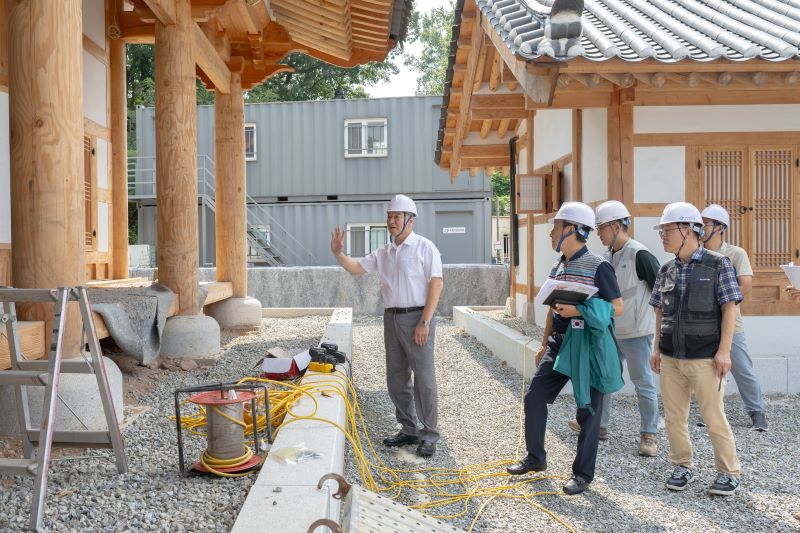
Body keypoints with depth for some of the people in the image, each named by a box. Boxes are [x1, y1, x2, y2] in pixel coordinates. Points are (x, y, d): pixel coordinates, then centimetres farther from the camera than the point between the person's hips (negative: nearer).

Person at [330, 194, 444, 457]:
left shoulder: (425, 247, -5)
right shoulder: (384, 253, 14)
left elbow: (436, 284, -11)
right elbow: (357, 268, 15)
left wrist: (424, 322, -18)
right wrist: (338, 253, -4)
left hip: (417, 318, -7)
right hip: (392, 318, 7)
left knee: (423, 378, -4)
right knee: (396, 379, 11)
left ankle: (429, 436, 4)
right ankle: (409, 430, 23)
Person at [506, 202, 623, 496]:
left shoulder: (598, 266, -12)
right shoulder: (557, 268, 12)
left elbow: (617, 307, -12)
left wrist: (579, 311, -22)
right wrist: (544, 343, 17)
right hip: (559, 345, 8)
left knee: (588, 411, 2)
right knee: (534, 397, 8)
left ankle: (583, 473, 15)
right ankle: (535, 457, 25)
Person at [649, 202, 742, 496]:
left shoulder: (717, 264, -4)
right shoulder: (666, 270, 9)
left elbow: (729, 308, -7)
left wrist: (724, 350, -12)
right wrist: (656, 348, 10)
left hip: (704, 358, -5)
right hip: (670, 358, 5)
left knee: (713, 417, 1)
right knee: (674, 416, 9)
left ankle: (728, 472, 16)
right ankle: (682, 466, 24)